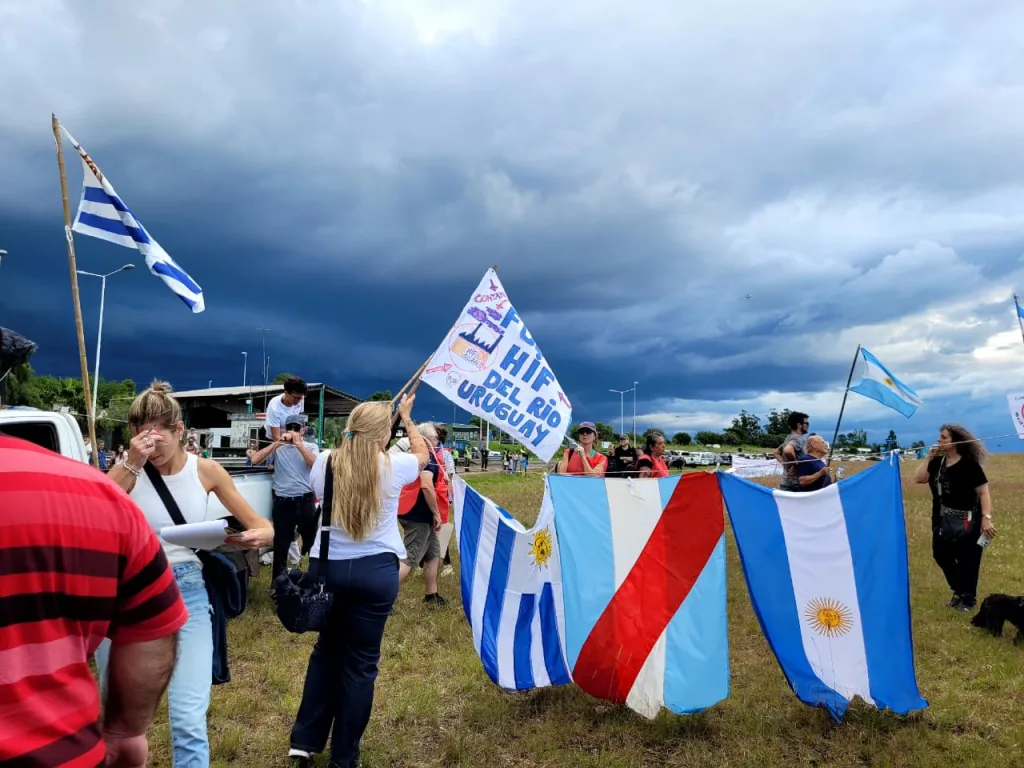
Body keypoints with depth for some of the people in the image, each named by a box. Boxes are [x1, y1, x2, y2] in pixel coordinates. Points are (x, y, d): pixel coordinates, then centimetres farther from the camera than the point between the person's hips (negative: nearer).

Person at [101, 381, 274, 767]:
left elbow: (265, 528, -1)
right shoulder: (128, 471, -4)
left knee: (189, 719, -5)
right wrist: (131, 465, -26)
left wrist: (256, 537, -24)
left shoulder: (206, 470, -4)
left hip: (187, 594, -1)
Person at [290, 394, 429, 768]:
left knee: (326, 649, 22)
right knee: (360, 661, 9)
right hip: (375, 571, -3)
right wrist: (407, 418, 27)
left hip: (327, 566, 3)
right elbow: (422, 453, 13)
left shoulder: (324, 463, -3)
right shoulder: (393, 466, -9)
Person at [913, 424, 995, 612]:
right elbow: (918, 478, -4)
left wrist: (986, 518, -24)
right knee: (942, 556, 11)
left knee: (967, 561, 4)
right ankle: (960, 592, 32)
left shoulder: (969, 464, -14)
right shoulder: (937, 462, 4)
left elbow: (983, 492, -16)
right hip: (943, 521, 6)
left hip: (967, 521, -6)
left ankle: (968, 598, 22)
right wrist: (928, 457, -8)